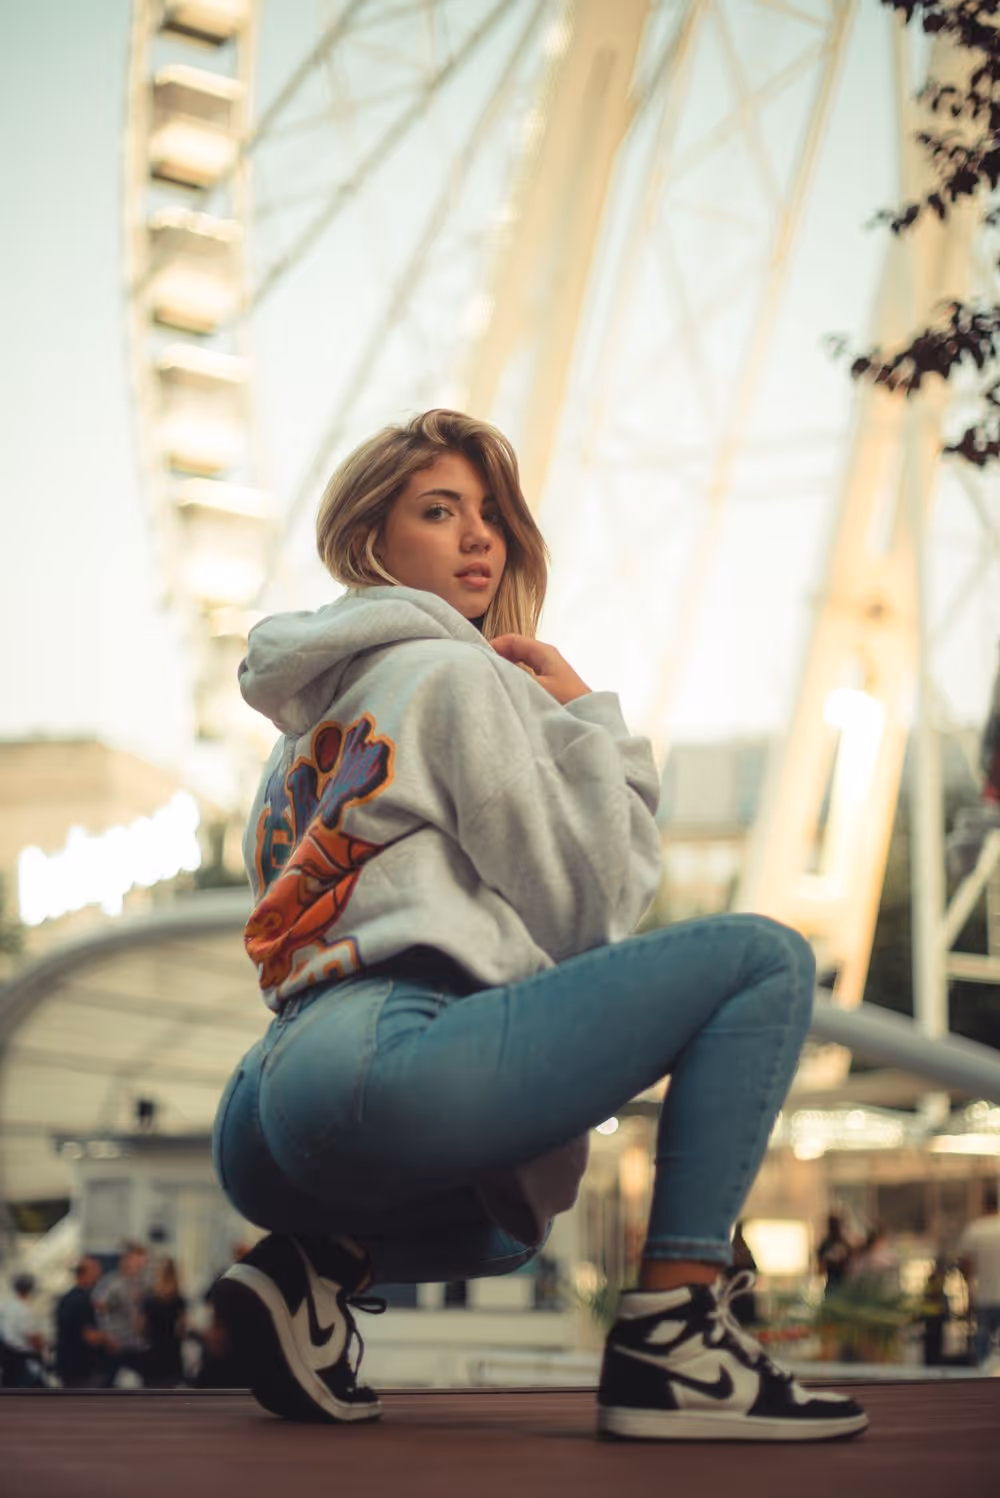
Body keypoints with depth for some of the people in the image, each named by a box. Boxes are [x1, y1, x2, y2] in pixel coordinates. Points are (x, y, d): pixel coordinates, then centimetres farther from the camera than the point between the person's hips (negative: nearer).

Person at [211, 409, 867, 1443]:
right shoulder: (453, 673, 3)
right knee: (763, 958, -7)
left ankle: (318, 1270, 8)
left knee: (514, 1221, 41)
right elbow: (582, 906, -2)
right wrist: (589, 717, 7)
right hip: (380, 1063, -10)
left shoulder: (308, 721, 28)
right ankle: (669, 1339, -14)